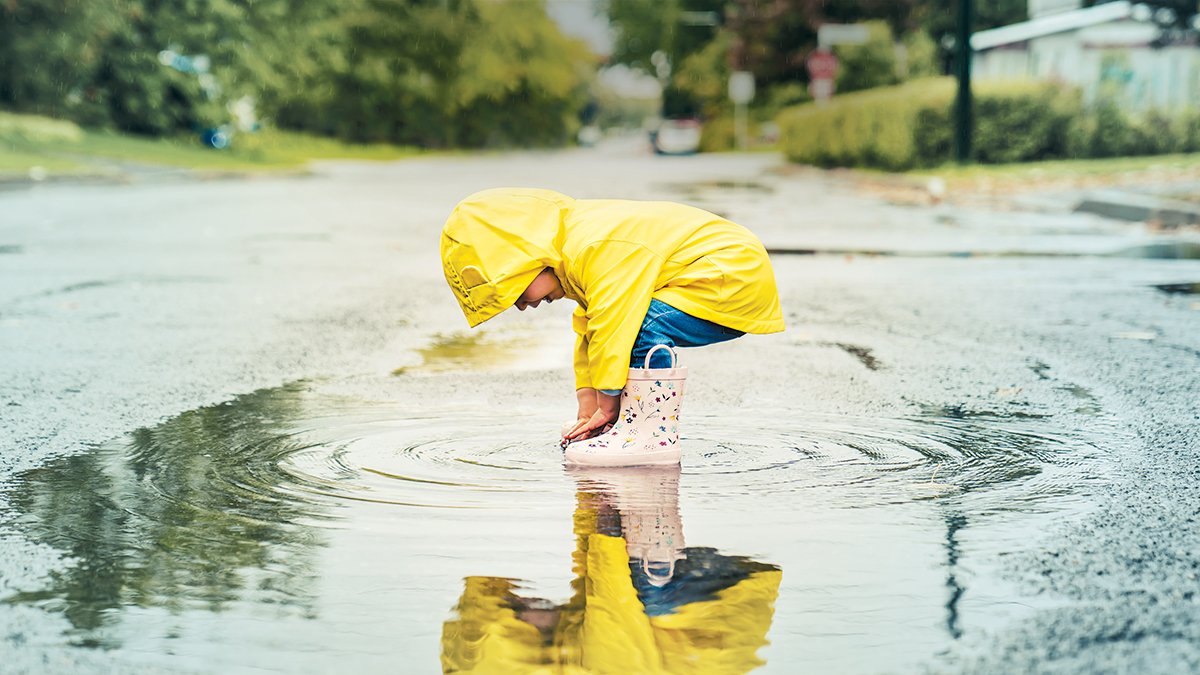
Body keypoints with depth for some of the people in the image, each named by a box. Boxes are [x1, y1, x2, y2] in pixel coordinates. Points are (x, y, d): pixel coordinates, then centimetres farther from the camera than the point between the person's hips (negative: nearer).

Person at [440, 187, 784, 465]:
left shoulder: (599, 248, -24)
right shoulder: (580, 243, 10)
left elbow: (612, 326, -23)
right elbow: (588, 329, 16)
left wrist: (607, 408, -13)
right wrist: (588, 408, 11)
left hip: (734, 275, -11)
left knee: (642, 327, -29)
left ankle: (657, 436, -19)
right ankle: (637, 425, 11)